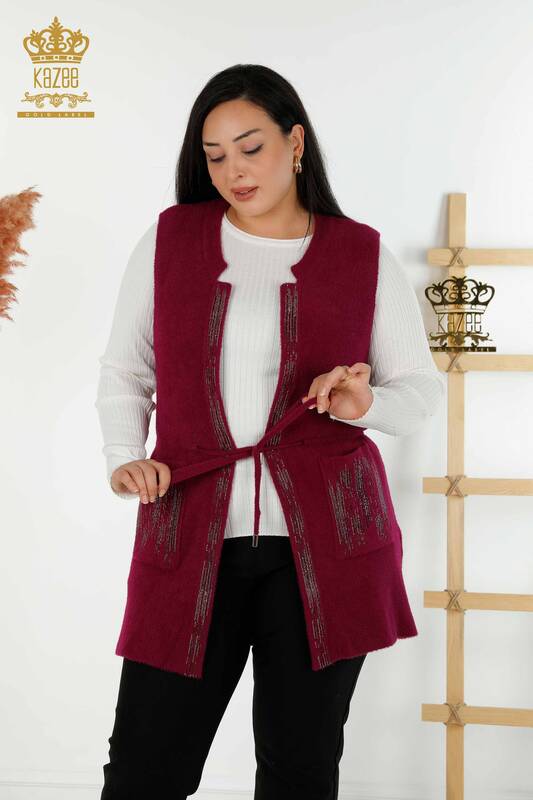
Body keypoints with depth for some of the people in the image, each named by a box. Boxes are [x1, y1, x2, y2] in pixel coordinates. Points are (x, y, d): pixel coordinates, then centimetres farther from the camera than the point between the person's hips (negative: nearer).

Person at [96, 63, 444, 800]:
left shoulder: (365, 258, 7)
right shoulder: (168, 242, 9)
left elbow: (424, 386, 11)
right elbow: (124, 369, 16)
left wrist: (367, 404, -11)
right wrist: (124, 456, -1)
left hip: (322, 540, 0)